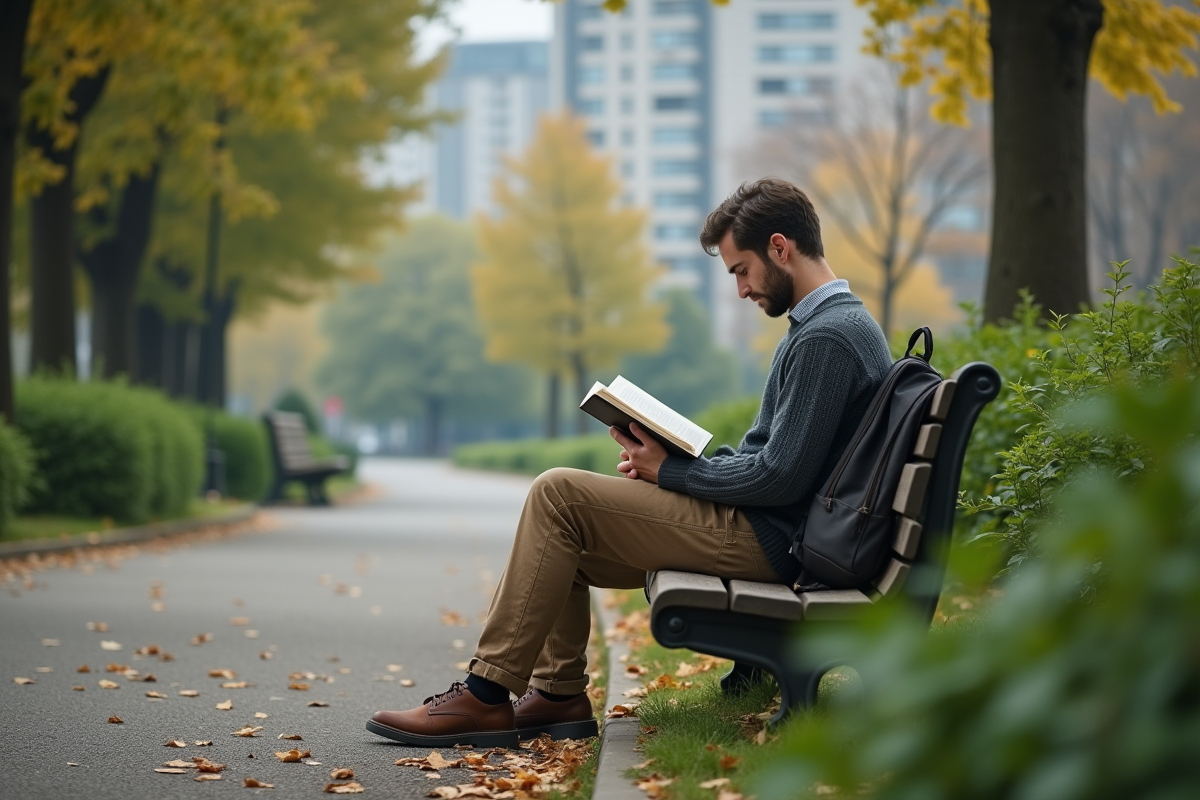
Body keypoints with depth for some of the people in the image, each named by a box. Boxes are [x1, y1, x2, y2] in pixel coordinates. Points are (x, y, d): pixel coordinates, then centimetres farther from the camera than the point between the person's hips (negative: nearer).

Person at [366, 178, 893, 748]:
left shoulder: (827, 337, -17)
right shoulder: (830, 322, 17)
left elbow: (781, 476, -23)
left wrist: (671, 470, -11)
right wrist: (663, 462, 5)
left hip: (763, 540, -11)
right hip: (761, 533, 11)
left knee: (558, 494, -15)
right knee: (561, 531, 13)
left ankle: (487, 697, -12)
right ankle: (558, 694, 9)